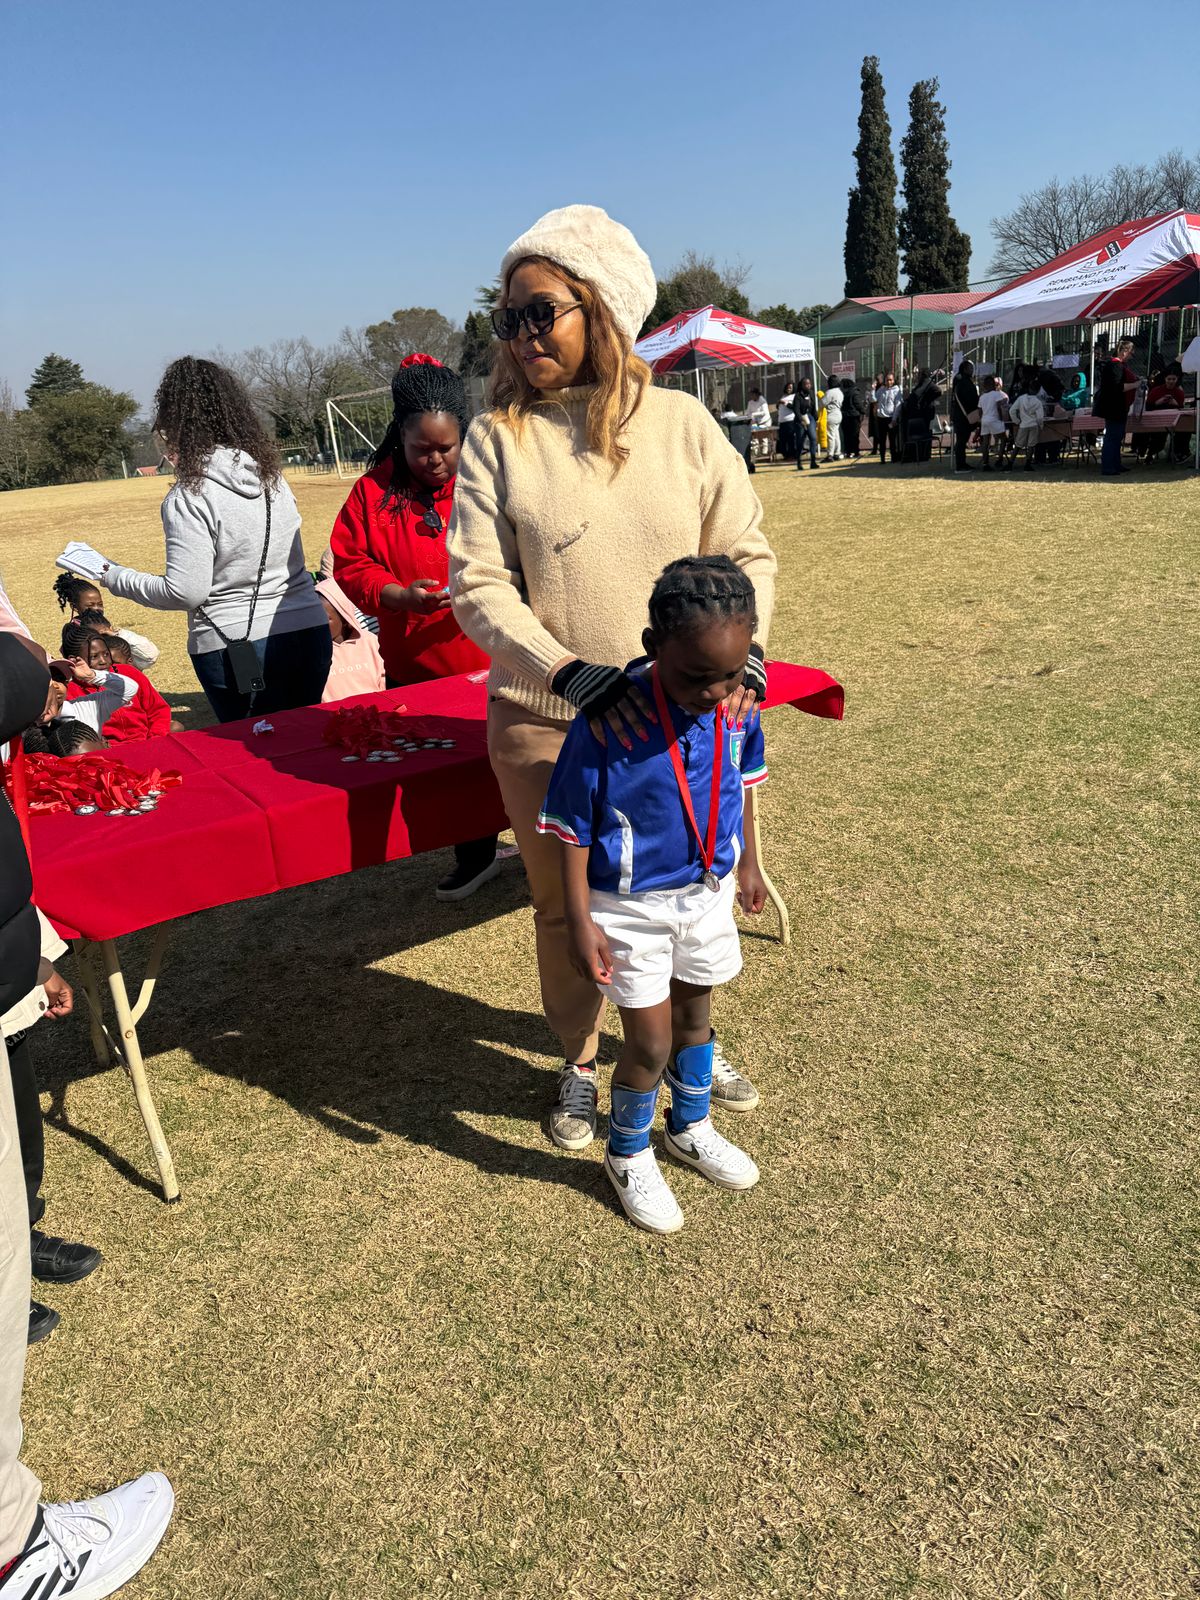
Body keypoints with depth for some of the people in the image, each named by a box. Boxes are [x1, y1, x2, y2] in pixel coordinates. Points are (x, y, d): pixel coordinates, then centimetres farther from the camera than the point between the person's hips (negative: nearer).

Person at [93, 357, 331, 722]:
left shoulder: (189, 496, -12)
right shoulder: (273, 476, 5)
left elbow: (185, 592, -13)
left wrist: (115, 577, 1)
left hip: (235, 648, -5)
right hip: (309, 634, 5)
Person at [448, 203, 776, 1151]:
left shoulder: (681, 421, 0)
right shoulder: (499, 438, -4)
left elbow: (746, 550, 4)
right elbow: (478, 585, -11)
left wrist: (741, 648, -14)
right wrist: (573, 675, -25)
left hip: (678, 716, 2)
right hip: (548, 724, -1)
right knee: (566, 906, 13)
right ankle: (581, 1066, 38)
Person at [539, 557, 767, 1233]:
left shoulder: (736, 706, -11)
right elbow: (573, 827, -18)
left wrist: (747, 864, 18)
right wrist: (580, 922, -17)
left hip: (708, 893, 5)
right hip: (632, 907, -5)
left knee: (695, 1014, 24)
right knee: (650, 1044, 4)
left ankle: (692, 1127, 50)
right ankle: (629, 1155, 33)